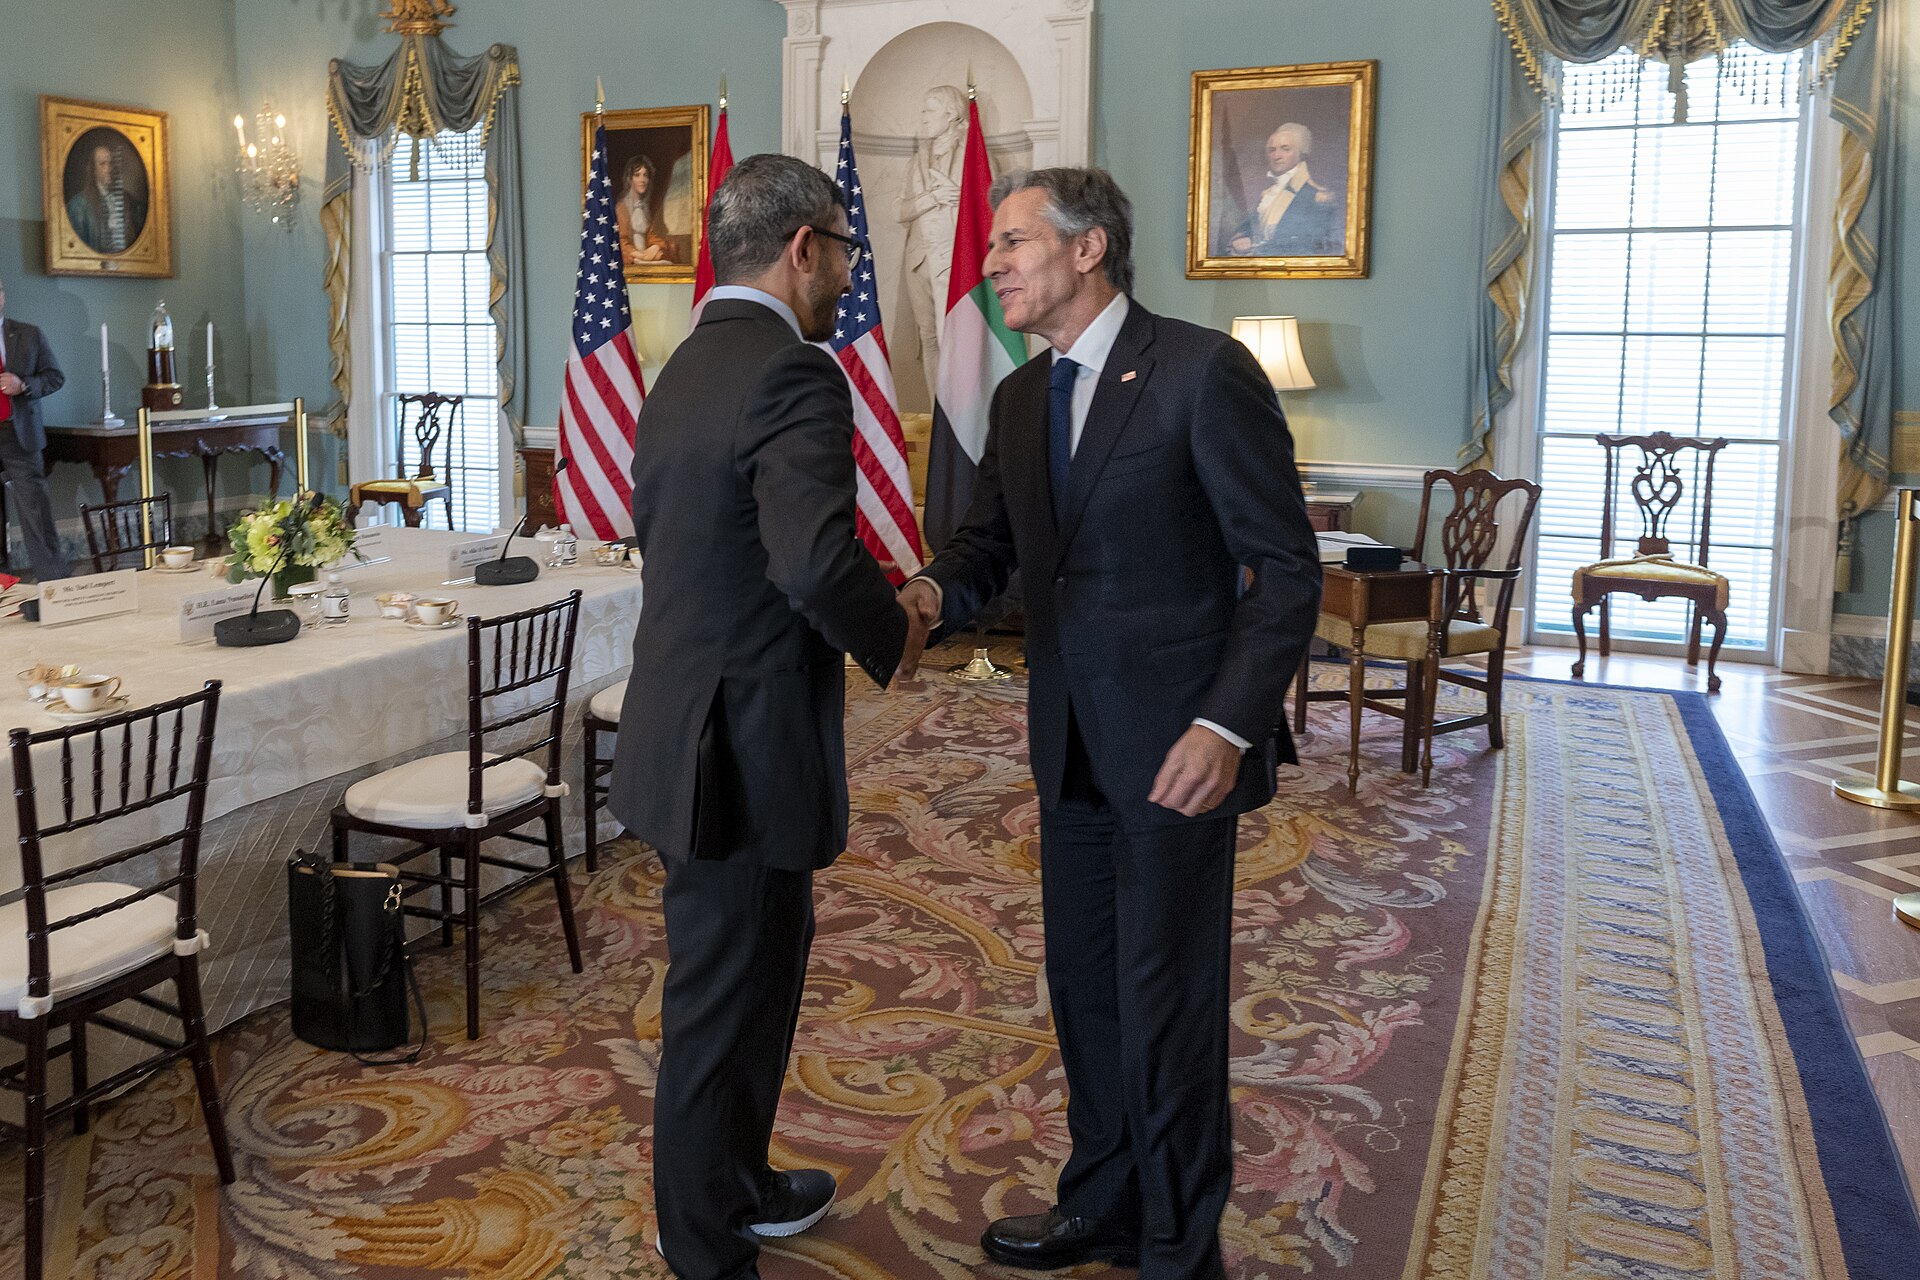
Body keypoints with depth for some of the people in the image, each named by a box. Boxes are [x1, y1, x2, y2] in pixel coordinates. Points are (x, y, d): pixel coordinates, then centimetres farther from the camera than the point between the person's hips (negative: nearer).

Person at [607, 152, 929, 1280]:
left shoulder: (682, 372, 12)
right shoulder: (795, 374, -19)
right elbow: (817, 559, -33)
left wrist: (834, 638, 16)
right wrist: (894, 636, -13)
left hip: (686, 720, 10)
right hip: (748, 750, -10)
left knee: (764, 964, 24)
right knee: (723, 1005, 6)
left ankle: (742, 1188, 42)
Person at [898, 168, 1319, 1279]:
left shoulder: (1205, 372, -13)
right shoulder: (1021, 398, 10)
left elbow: (1287, 567, -14)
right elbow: (992, 544, 13)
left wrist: (1230, 724, -23)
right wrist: (937, 594, -11)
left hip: (1176, 745, -7)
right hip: (1074, 741, 7)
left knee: (1166, 1001, 2)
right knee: (1084, 981, 17)